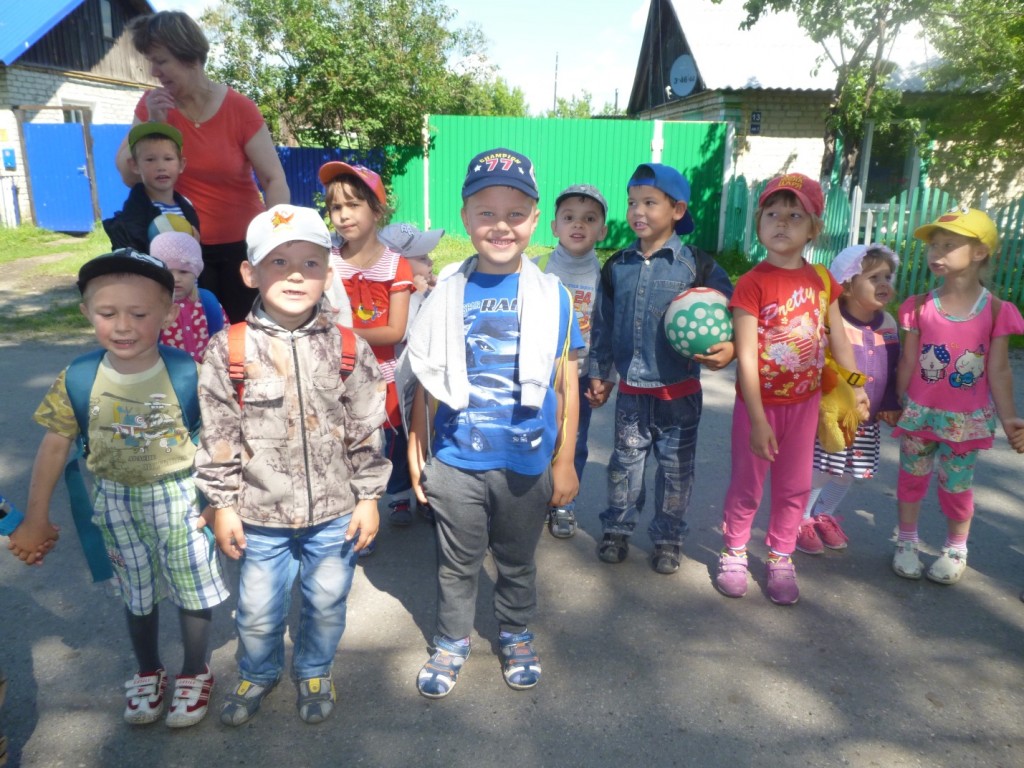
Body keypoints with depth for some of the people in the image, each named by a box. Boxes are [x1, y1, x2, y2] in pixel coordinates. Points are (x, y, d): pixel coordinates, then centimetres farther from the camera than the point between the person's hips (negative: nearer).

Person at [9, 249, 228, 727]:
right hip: (115, 502, 2)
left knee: (192, 588, 13)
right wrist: (36, 518, 2)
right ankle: (147, 673, 44)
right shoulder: (76, 380, -12)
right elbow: (55, 447, -2)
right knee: (136, 592, 21)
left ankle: (195, 673, 37)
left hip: (179, 496, -2)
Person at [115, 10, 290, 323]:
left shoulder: (240, 109, -10)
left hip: (241, 245, -2)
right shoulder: (152, 104, 0)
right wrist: (154, 123, -14)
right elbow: (129, 176, -1)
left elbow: (274, 179, -13)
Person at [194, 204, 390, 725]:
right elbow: (218, 436, -4)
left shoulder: (348, 349, -7)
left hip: (335, 511, 1)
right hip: (260, 514, 0)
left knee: (327, 602, 18)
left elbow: (366, 430, -1)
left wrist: (368, 496, 0)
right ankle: (258, 673, 46)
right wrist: (222, 505, -1)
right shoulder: (229, 351, -9)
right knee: (258, 612, 15)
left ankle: (314, 671, 46)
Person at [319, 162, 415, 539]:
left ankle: (400, 496, 41)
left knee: (390, 438, 14)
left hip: (381, 374, -1)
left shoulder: (395, 265, -9)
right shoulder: (327, 262, -3)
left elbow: (395, 332, -14)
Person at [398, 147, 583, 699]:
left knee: (517, 560, 20)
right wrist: (415, 450, 3)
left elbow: (565, 384, -1)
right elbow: (426, 381, 2)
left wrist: (565, 460, 0)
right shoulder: (447, 295, -4)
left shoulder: (552, 296, -5)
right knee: (458, 562, 17)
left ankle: (516, 637, 44)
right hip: (455, 460, 0)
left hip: (527, 461, 0)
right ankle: (451, 643, 39)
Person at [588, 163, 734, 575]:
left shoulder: (697, 266, -8)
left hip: (679, 390, -2)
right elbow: (602, 325, 10)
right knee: (625, 461, 14)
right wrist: (600, 374, 12)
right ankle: (617, 529, 31)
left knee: (676, 467, 11)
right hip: (631, 389, 3)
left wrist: (729, 348, -23)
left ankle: (668, 538, 28)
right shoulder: (617, 267, 2)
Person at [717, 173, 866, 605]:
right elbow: (746, 356, -20)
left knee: (794, 487, 14)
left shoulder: (821, 281, -1)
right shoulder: (753, 283, -17)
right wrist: (758, 420, -22)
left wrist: (856, 387, 12)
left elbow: (838, 339, 9)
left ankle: (780, 560, 31)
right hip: (759, 404, -4)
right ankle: (734, 553, 31)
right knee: (746, 485, 10)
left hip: (804, 402, 4)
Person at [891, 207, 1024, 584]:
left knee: (956, 483, 9)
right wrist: (895, 404, 2)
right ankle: (907, 542, 30)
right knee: (912, 476, 12)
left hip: (966, 418, -1)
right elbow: (908, 361, -1)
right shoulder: (920, 307, -6)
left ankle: (956, 549, 30)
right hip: (919, 411, 1)